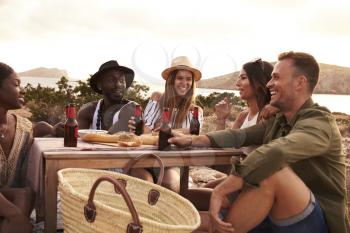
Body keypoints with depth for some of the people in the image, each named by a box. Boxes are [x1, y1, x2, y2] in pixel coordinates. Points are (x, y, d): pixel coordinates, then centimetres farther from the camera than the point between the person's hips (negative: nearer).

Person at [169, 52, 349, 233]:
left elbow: (274, 153, -34)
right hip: (278, 214, 8)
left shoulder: (320, 122, -17)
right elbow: (239, 136, 7)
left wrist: (220, 191, -37)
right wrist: (193, 140, -9)